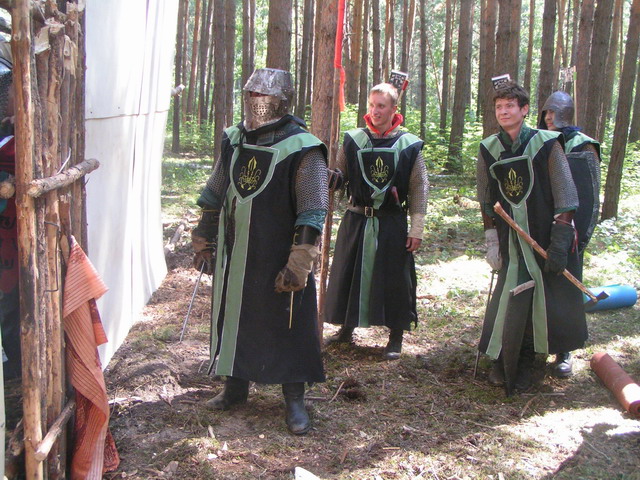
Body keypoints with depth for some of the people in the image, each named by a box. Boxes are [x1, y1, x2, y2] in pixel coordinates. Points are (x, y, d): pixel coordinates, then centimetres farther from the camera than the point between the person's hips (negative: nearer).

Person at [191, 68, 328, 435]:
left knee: (288, 328, 3)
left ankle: (295, 399, 19)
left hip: (278, 261, -6)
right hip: (235, 257, 6)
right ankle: (236, 386, 36)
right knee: (233, 319, 17)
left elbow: (313, 215, -17)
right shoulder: (234, 140, 5)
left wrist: (298, 266, -21)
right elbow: (214, 197, 15)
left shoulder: (302, 150, -14)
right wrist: (204, 242, 17)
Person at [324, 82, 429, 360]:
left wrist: (417, 228, -6)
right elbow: (340, 178, 7)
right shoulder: (353, 140, 3)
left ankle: (396, 337, 18)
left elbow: (419, 189, -1)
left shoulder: (409, 145, -2)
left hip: (392, 223, -2)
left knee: (393, 279, 3)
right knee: (348, 275, 10)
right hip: (356, 220, 2)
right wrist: (328, 175, -18)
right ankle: (346, 329, 29)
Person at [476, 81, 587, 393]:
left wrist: (560, 240, -14)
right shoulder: (489, 149, 3)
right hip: (511, 239, 2)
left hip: (545, 237, -2)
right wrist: (491, 241, 7)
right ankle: (501, 360, 19)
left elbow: (565, 195, -8)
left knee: (543, 300, 4)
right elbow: (486, 200, 10)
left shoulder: (546, 144, -8)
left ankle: (524, 363, 18)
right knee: (507, 299, 2)